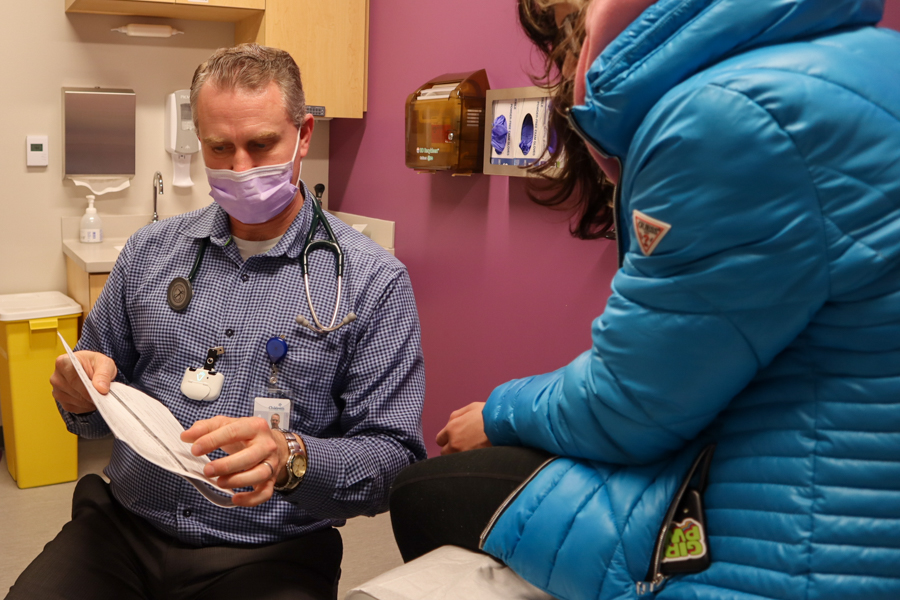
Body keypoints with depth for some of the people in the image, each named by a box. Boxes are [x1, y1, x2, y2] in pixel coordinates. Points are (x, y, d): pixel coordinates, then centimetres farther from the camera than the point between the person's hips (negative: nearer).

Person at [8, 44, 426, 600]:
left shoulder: (373, 281, -7)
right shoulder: (149, 252, 7)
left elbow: (395, 459, -8)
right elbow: (98, 412, 16)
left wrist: (290, 458, -26)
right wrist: (85, 397, -7)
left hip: (270, 552, -2)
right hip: (123, 531, 3)